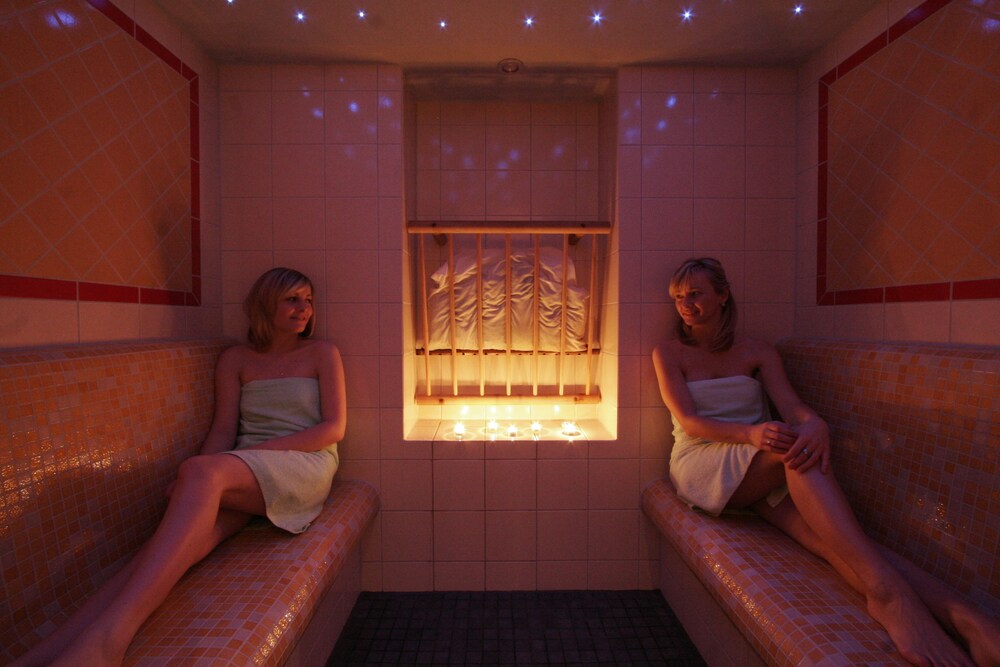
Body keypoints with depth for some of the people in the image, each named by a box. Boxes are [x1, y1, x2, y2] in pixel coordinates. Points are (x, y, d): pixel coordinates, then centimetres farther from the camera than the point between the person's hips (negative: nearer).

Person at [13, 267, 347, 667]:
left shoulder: (322, 353, 9)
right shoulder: (235, 359, 16)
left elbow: (334, 428, 0)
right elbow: (223, 429, 9)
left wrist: (258, 450, -11)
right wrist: (191, 483, -12)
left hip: (305, 465, -3)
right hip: (241, 475, 3)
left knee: (200, 471, -34)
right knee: (194, 535, -30)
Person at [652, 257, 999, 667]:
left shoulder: (758, 353, 13)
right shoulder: (669, 352, 5)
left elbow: (791, 405, -2)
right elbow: (688, 420, -7)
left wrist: (814, 424, -29)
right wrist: (750, 433, -26)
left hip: (759, 474, 3)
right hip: (700, 466, -3)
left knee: (818, 530, -29)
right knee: (793, 443, -32)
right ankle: (886, 588, -42)